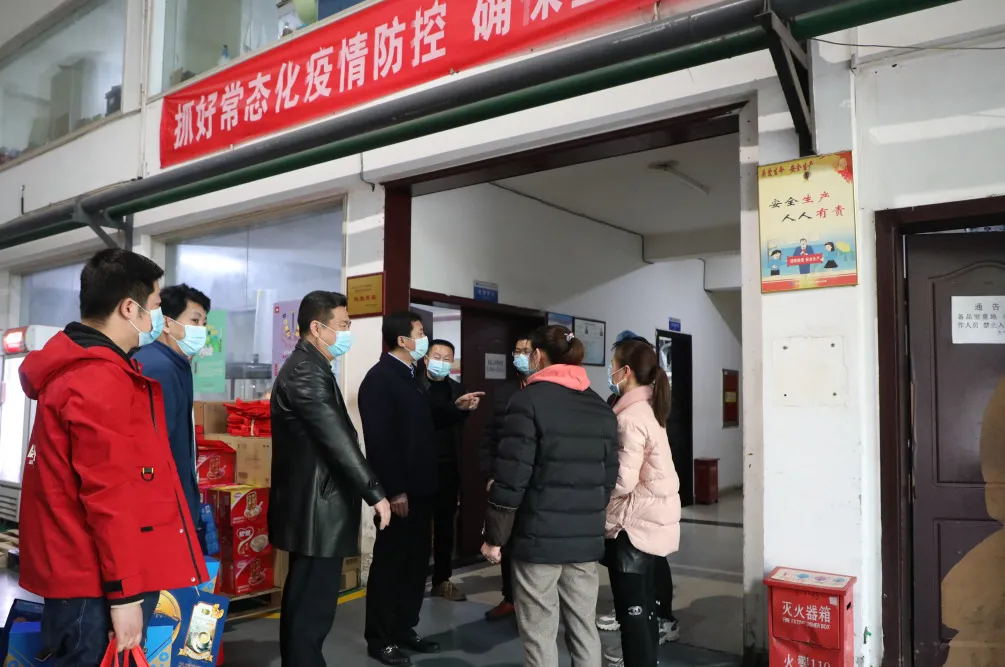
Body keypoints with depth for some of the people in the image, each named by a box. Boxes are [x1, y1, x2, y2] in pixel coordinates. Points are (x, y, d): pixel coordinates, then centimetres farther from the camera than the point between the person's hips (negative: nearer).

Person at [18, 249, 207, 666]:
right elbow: (108, 497, -22)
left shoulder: (74, 368, 12)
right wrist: (124, 593, -17)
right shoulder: (102, 381, -20)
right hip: (96, 582, -10)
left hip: (80, 570, 10)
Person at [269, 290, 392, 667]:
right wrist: (375, 493, -20)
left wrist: (366, 490, 18)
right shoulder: (305, 371, -19)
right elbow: (337, 439, -24)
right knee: (313, 604, -1)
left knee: (305, 600, 20)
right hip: (316, 507, -11)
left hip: (313, 503, 11)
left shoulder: (308, 367, 14)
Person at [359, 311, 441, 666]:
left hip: (419, 488, 9)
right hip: (399, 492, -9)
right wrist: (394, 491, -21)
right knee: (389, 563, 4)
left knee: (416, 562, 15)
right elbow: (379, 440, -21)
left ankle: (405, 629, 29)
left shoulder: (411, 377, 14)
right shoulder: (380, 378, -15)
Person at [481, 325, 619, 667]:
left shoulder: (529, 400, -7)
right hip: (587, 538, 6)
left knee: (540, 635, 4)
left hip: (539, 538, -6)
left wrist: (495, 536, -5)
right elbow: (609, 478, 11)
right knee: (584, 629, 14)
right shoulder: (602, 408, 11)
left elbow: (512, 478, -12)